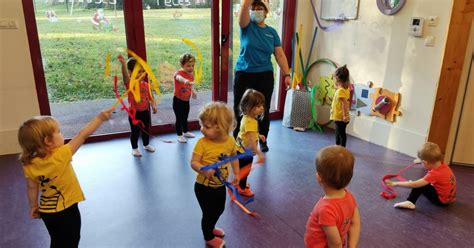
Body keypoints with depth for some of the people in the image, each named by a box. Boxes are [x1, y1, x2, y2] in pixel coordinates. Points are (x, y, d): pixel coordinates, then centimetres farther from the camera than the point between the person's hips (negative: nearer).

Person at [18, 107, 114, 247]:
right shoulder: (61, 156, -28)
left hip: (46, 211, 5)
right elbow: (82, 136, -26)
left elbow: (32, 188, -2)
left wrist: (33, 206, 13)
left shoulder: (29, 164, -12)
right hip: (66, 210, -5)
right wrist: (100, 118, -21)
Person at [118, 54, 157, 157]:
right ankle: (135, 148, 29)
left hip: (146, 111, 5)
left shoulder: (146, 84, -2)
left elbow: (150, 97, 5)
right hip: (134, 113, -4)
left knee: (146, 130, 21)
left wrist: (154, 105, -15)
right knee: (135, 132, 9)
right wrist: (123, 64, -56)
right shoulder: (129, 83, -16)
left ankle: (146, 145, 43)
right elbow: (125, 75, -37)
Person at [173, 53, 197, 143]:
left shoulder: (191, 75, -1)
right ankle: (180, 135, 18)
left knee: (185, 117, 21)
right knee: (179, 118, 3)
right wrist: (185, 81, -70)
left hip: (186, 100, 6)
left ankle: (186, 132, 40)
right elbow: (179, 77, -49)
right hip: (178, 100, -6)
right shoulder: (178, 73, -23)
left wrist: (193, 91, -4)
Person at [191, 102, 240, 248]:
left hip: (220, 186, 5)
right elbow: (194, 162, -22)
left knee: (219, 210, 26)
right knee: (209, 213, 11)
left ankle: (210, 228, 56)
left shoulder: (230, 141, -11)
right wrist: (203, 170, -41)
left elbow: (234, 157, 7)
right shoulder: (202, 143, -24)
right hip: (204, 187, -5)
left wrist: (236, 174, 6)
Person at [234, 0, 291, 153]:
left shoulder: (272, 32, 7)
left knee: (264, 110, 9)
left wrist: (287, 74, -2)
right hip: (243, 74, -1)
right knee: (239, 109, 1)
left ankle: (263, 141, 26)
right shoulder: (247, 26, 2)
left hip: (265, 76, 2)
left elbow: (280, 55, 5)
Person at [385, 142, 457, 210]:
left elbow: (415, 184, -30)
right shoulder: (443, 165, -7)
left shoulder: (435, 174, -30)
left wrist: (395, 183, -26)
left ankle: (410, 202, -24)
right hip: (450, 198, 9)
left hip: (442, 201, -9)